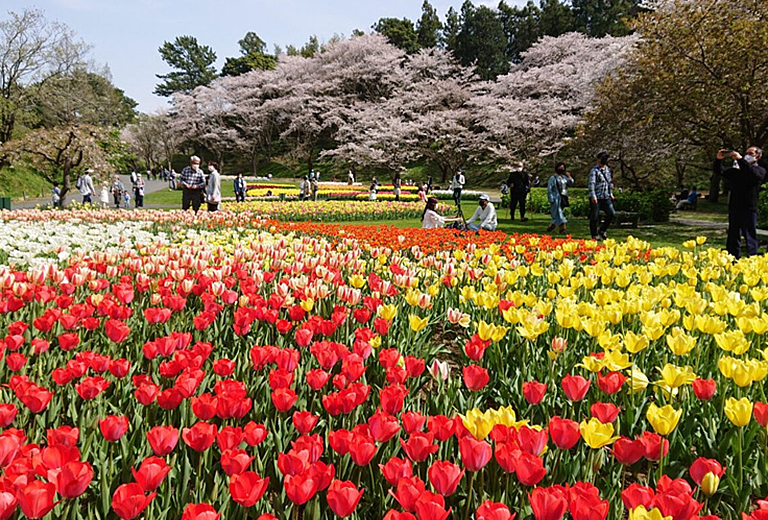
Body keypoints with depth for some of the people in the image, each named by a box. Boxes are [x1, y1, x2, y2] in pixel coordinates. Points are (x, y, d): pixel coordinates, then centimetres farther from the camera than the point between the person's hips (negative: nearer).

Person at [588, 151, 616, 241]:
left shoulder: (608, 169, 16)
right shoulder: (594, 170, -8)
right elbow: (591, 183, -17)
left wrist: (611, 194, 21)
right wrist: (593, 196, -26)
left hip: (606, 197, 6)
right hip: (596, 198, -6)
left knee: (611, 213, -4)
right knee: (594, 217, -1)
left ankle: (602, 230, 13)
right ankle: (595, 235, 10)